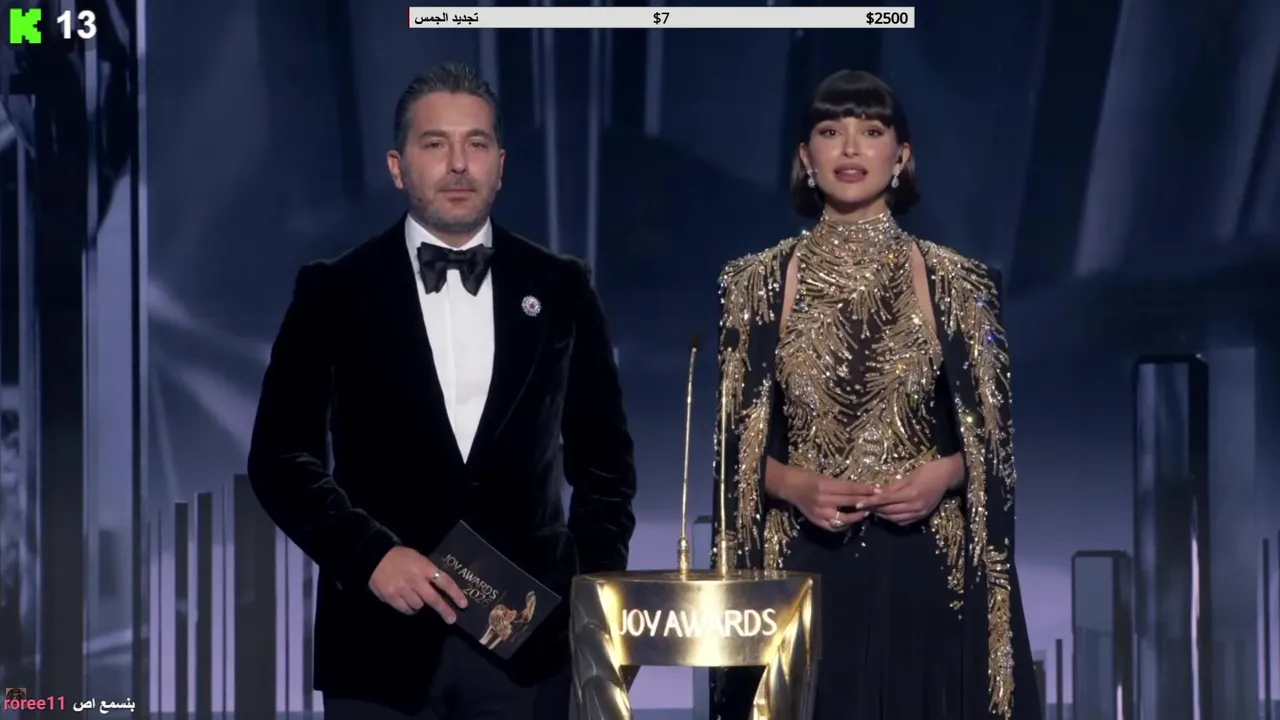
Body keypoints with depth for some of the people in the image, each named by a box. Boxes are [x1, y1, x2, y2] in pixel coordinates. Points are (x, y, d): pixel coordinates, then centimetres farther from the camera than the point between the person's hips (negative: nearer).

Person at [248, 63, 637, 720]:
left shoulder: (560, 288, 7)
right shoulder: (334, 291, 2)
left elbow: (603, 456, 12)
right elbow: (280, 455, 0)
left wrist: (597, 580, 1)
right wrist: (369, 552, -13)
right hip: (383, 639, -1)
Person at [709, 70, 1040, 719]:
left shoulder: (956, 282, 4)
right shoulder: (758, 283, 5)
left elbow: (992, 433, 6)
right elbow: (736, 441, 5)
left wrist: (945, 475, -13)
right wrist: (790, 483, -14)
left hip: (925, 571, 0)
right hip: (802, 573, 0)